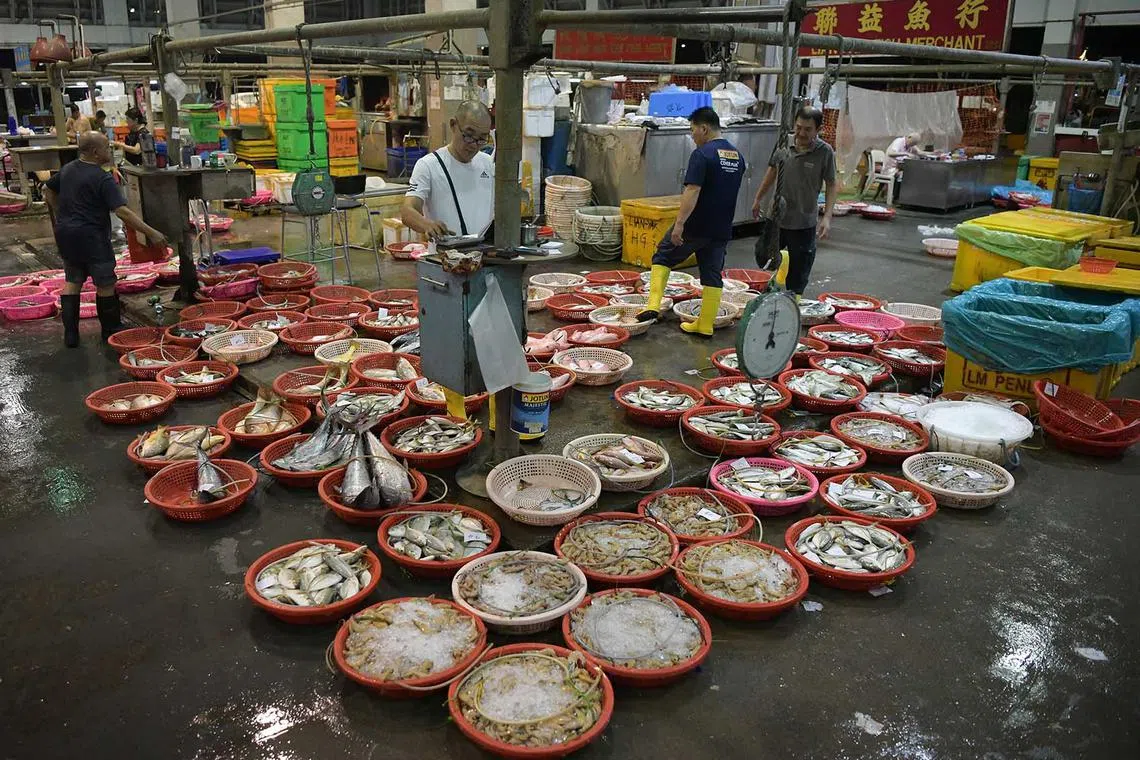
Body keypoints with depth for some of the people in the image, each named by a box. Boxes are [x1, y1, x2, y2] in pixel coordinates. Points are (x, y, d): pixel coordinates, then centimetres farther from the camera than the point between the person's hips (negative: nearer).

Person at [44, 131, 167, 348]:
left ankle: (70, 334, 14)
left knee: (72, 282, 14)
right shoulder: (102, 179, -17)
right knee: (105, 284, 5)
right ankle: (111, 330, 16)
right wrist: (151, 232, -25)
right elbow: (122, 211, -24)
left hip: (65, 234, 8)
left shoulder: (67, 169, 8)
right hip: (91, 237, -8)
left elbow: (49, 193, 21)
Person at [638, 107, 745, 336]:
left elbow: (692, 191, -23)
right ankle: (705, 324, 15)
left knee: (663, 257, 11)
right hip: (722, 229, 6)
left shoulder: (702, 154, -15)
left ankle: (653, 305, 0)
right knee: (712, 274, 11)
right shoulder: (737, 156, 10)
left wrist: (679, 223, -24)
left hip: (695, 225, -6)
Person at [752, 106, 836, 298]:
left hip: (804, 224, -3)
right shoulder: (785, 146, -3)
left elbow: (831, 185, -6)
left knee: (797, 279, 4)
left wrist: (827, 217, -16)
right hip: (778, 217, 3)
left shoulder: (825, 152, -11)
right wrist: (758, 199, 18)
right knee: (762, 257, 15)